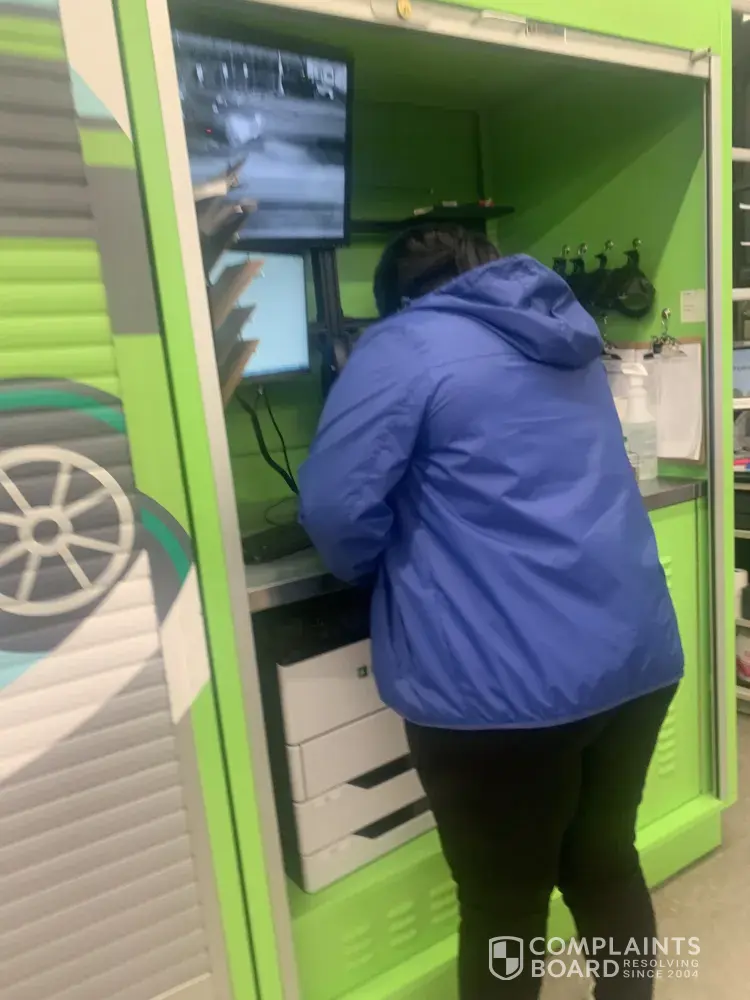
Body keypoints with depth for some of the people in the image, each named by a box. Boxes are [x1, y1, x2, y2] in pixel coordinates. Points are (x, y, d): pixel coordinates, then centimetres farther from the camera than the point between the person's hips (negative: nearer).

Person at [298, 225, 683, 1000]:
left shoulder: (404, 345, -5)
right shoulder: (569, 334, 16)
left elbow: (335, 508, -13)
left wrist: (381, 574, 7)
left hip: (506, 687, -7)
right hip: (639, 658, 7)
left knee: (504, 910, 15)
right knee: (607, 866, 26)